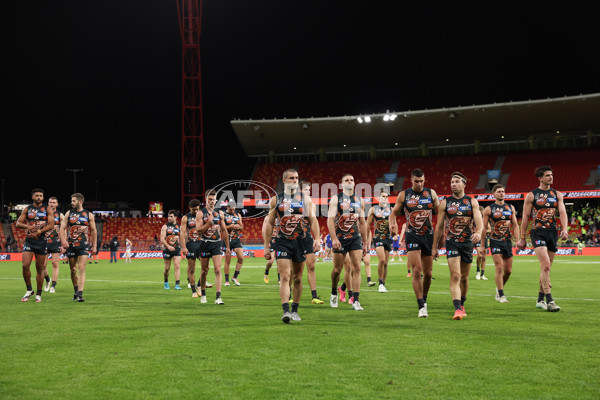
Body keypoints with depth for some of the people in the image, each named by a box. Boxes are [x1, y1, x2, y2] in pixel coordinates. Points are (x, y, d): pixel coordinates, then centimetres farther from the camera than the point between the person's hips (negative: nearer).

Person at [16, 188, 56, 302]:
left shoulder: (47, 209, 4)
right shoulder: (27, 209, 10)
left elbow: (51, 225, -5)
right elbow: (18, 223, 5)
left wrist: (38, 232, -15)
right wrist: (28, 226, -15)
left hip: (42, 241, -1)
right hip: (29, 240, 1)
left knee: (40, 268, 3)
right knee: (25, 265, -13)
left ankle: (38, 294, 12)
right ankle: (29, 290, 6)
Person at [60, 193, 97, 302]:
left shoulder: (89, 215, 4)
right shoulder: (69, 213, 7)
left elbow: (93, 231, 10)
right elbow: (62, 228, 3)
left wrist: (94, 246, 7)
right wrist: (63, 240, -14)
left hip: (84, 245, -2)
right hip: (71, 245, 2)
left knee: (82, 269, -13)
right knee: (73, 270, 9)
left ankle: (80, 294, -18)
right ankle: (76, 291, 27)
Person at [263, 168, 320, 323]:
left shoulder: (305, 198, 9)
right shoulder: (276, 200, 6)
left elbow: (313, 220, 6)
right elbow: (269, 223, 8)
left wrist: (316, 239, -10)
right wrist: (266, 247, 3)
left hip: (300, 241, 2)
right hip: (282, 242, -2)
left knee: (297, 278, 8)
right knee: (285, 277, -13)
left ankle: (295, 310, 19)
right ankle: (286, 311, -20)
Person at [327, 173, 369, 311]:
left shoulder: (359, 200, 11)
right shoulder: (336, 198, -2)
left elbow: (362, 222, 15)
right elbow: (330, 219, -9)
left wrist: (365, 243, 13)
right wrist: (334, 238, -20)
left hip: (355, 237, 3)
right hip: (340, 238, -3)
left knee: (357, 268, -8)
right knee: (337, 269, 4)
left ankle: (355, 300, -7)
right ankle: (334, 293, 30)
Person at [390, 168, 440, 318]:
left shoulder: (431, 193, 6)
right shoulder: (403, 195, 2)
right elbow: (394, 212, 9)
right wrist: (392, 223, -13)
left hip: (428, 236, 3)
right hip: (412, 237, -2)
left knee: (428, 273, 7)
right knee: (417, 271, -15)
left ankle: (424, 300, 30)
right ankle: (421, 307, -13)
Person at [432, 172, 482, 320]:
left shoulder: (472, 202, 4)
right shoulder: (445, 203, 4)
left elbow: (479, 221, -7)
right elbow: (439, 226, 7)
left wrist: (478, 232, -30)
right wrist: (434, 247, 6)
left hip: (468, 242, 2)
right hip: (452, 242, -1)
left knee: (464, 277, 11)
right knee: (455, 276, -14)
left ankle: (462, 304, 29)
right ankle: (457, 308, -20)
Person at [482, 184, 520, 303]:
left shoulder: (510, 208, 11)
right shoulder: (489, 209, -1)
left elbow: (515, 225, 12)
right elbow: (484, 227, 0)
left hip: (507, 241, 4)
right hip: (495, 241, -4)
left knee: (508, 270, 7)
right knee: (499, 268, -13)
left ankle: (499, 288, 30)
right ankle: (500, 295, -6)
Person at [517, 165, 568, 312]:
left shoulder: (557, 194, 12)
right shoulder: (531, 195, 1)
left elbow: (562, 212, 2)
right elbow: (525, 217, 2)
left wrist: (564, 228, -16)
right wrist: (522, 238, 0)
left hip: (552, 233, 5)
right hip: (538, 232, -5)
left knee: (546, 268, 10)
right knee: (546, 266, -18)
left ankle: (540, 300, 22)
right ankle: (549, 300, -19)